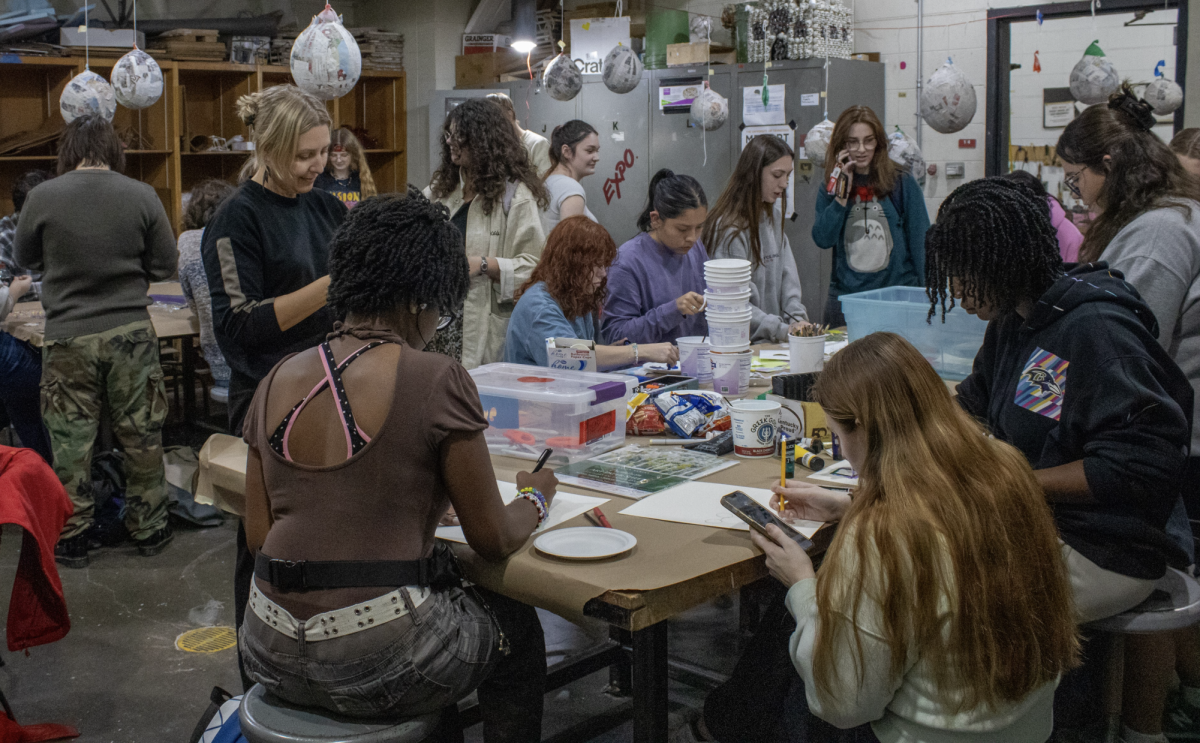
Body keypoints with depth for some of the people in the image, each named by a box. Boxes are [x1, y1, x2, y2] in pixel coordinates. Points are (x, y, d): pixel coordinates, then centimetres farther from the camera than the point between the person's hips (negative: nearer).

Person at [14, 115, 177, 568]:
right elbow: (165, 266, 1)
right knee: (142, 435, 12)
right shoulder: (141, 196, -7)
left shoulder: (42, 197, -7)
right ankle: (149, 529, 23)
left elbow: (26, 259, 9)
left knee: (70, 440, 11)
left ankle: (71, 538, 20)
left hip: (68, 336, -1)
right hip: (131, 331, 1)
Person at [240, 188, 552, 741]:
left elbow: (257, 534, 9)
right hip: (374, 663, -6)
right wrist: (535, 498, 15)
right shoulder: (436, 380, -12)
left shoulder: (279, 381, 4)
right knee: (516, 627, 25)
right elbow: (494, 540, -5)